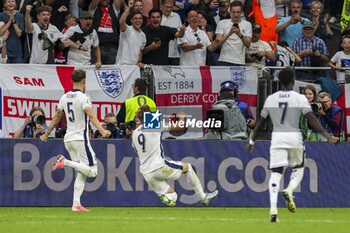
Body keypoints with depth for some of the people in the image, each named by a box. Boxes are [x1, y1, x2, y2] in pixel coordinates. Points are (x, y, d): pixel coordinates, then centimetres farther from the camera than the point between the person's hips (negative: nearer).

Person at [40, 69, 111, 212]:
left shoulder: (64, 97, 11)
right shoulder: (83, 98, -10)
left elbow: (56, 118, 18)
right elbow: (91, 116, -23)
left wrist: (46, 134, 28)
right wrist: (102, 131, -32)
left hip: (68, 140, 8)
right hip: (80, 138, -8)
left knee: (82, 172, 12)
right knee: (91, 171, -7)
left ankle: (76, 204, 1)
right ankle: (65, 162, -23)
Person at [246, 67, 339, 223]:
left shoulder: (271, 99, 4)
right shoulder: (300, 98, -4)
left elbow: (261, 122, 9)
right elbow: (311, 119, -14)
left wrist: (252, 141, 21)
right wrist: (328, 136, -18)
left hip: (277, 138, 1)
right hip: (294, 138, -1)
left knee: (276, 172, -2)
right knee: (298, 168, 20)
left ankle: (273, 208, -20)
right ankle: (289, 191, -10)